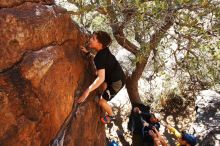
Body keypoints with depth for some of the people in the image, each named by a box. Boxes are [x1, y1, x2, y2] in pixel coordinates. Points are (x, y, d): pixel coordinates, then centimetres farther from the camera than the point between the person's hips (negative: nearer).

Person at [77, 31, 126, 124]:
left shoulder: (99, 57, -32)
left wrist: (88, 90, -50)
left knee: (101, 101, 1)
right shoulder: (104, 50, -5)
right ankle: (105, 94, 53)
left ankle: (110, 116, 26)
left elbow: (101, 78, -42)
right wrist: (87, 52, 9)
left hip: (117, 81, -9)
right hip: (117, 76, 9)